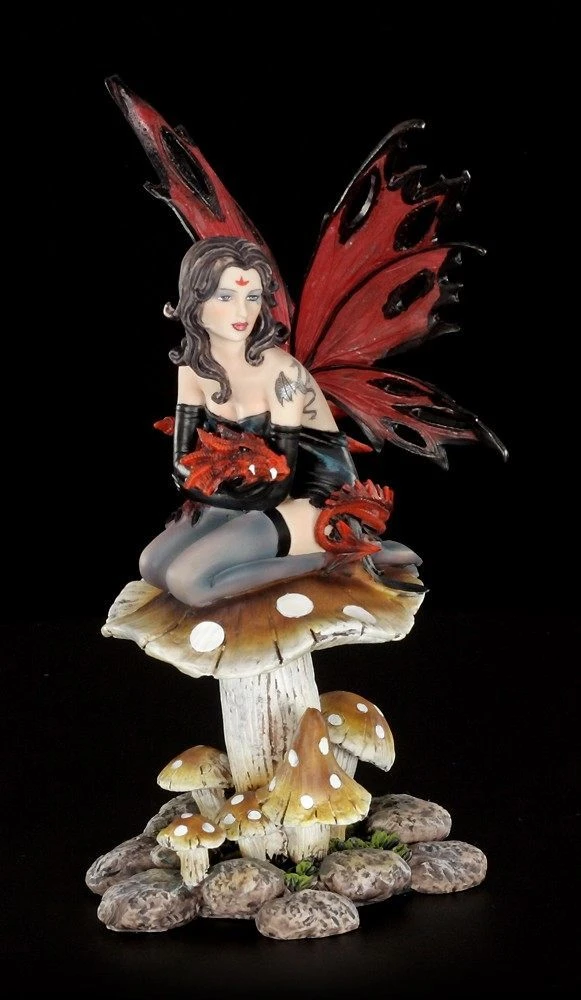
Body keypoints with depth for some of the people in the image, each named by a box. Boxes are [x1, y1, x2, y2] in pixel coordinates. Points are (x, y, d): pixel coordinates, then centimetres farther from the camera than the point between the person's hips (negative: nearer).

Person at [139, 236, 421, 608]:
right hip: (258, 495, 8)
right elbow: (182, 463, -1)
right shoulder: (194, 364, -3)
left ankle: (326, 556, -9)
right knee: (153, 566, -5)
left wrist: (197, 485, -10)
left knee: (187, 580, -21)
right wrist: (212, 489, -20)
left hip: (318, 501, -7)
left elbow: (277, 483, -21)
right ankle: (280, 560, 3)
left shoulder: (280, 371, -24)